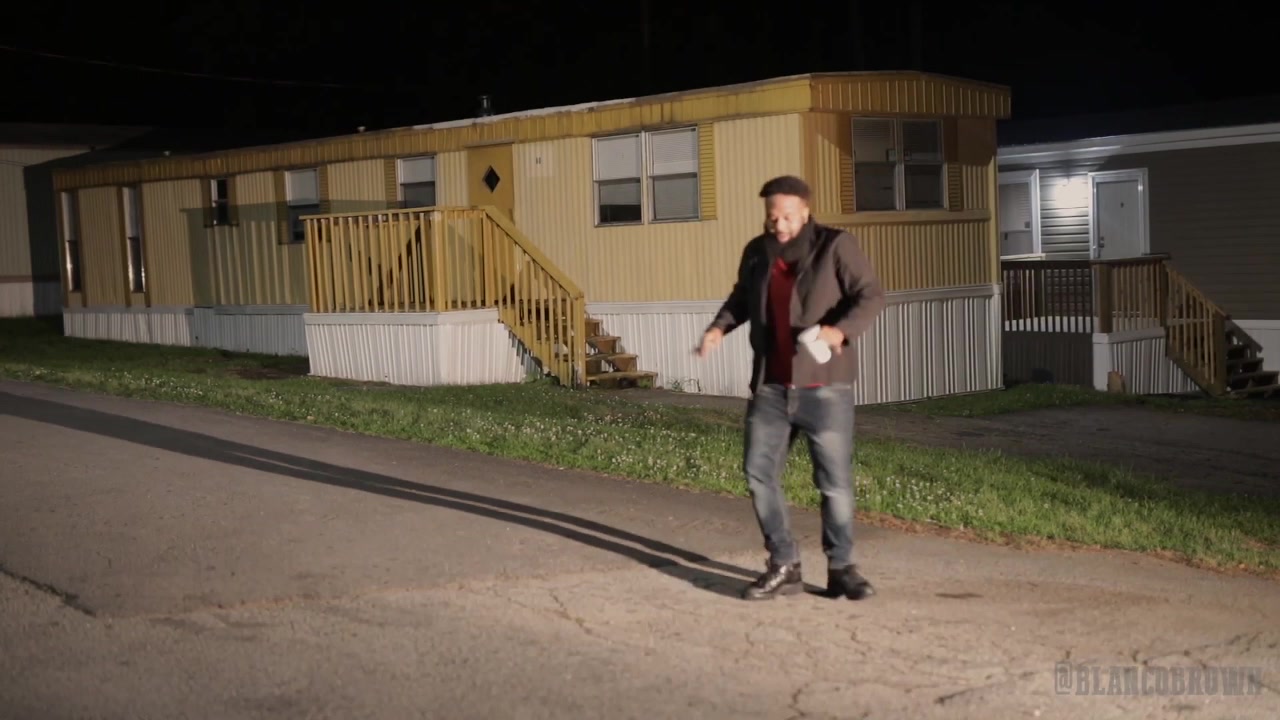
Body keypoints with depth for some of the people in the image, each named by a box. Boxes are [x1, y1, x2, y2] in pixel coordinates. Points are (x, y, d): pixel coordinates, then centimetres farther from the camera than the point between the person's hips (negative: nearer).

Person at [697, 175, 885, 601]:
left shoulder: (836, 246, -7)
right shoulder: (756, 252, 9)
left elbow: (871, 296, -13)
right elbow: (742, 297, 25)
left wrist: (841, 330, -31)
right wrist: (720, 327, 6)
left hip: (824, 387, -5)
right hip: (770, 387, 5)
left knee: (835, 479, 0)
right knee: (759, 472, 3)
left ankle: (841, 568, 16)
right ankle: (783, 566, 15)